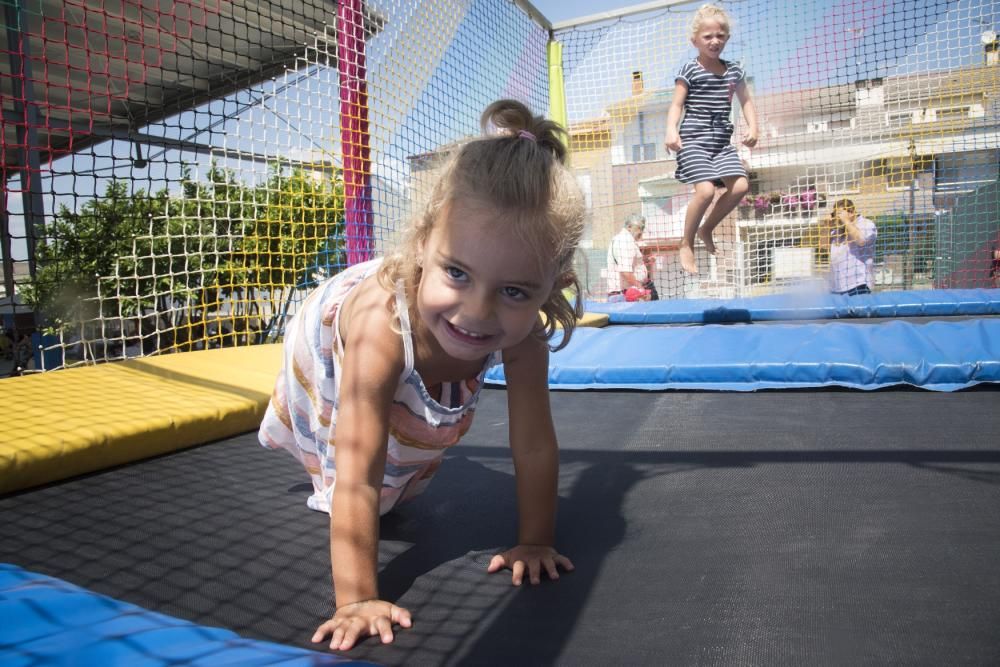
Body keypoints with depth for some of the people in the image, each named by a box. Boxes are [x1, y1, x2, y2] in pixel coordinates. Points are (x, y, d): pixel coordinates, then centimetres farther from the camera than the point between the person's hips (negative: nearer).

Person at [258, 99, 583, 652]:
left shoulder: (523, 332, -41)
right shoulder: (380, 326, -52)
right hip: (328, 344, -2)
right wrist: (357, 599, -44)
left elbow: (534, 445, -29)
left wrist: (535, 542, -23)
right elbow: (357, 481, -47)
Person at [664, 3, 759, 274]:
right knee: (706, 190, -21)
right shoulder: (689, 71, -2)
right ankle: (686, 244, -2)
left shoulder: (734, 71, 14)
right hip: (694, 140, -6)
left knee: (740, 185, -8)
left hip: (722, 140, 6)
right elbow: (677, 104, -7)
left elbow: (746, 101, 20)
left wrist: (753, 127, 5)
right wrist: (671, 130, -24)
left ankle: (706, 229, 13)